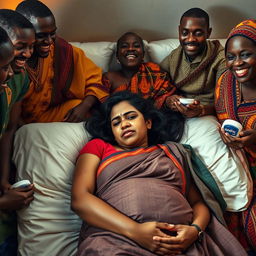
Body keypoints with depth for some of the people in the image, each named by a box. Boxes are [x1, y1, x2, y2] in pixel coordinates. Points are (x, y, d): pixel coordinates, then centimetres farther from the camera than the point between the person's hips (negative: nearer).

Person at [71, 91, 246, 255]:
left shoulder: (172, 151, 27)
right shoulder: (99, 147, 20)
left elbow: (198, 202, 21)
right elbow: (79, 199, 4)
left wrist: (196, 229, -4)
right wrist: (135, 230, -10)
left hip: (179, 240, 2)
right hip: (116, 236, -1)